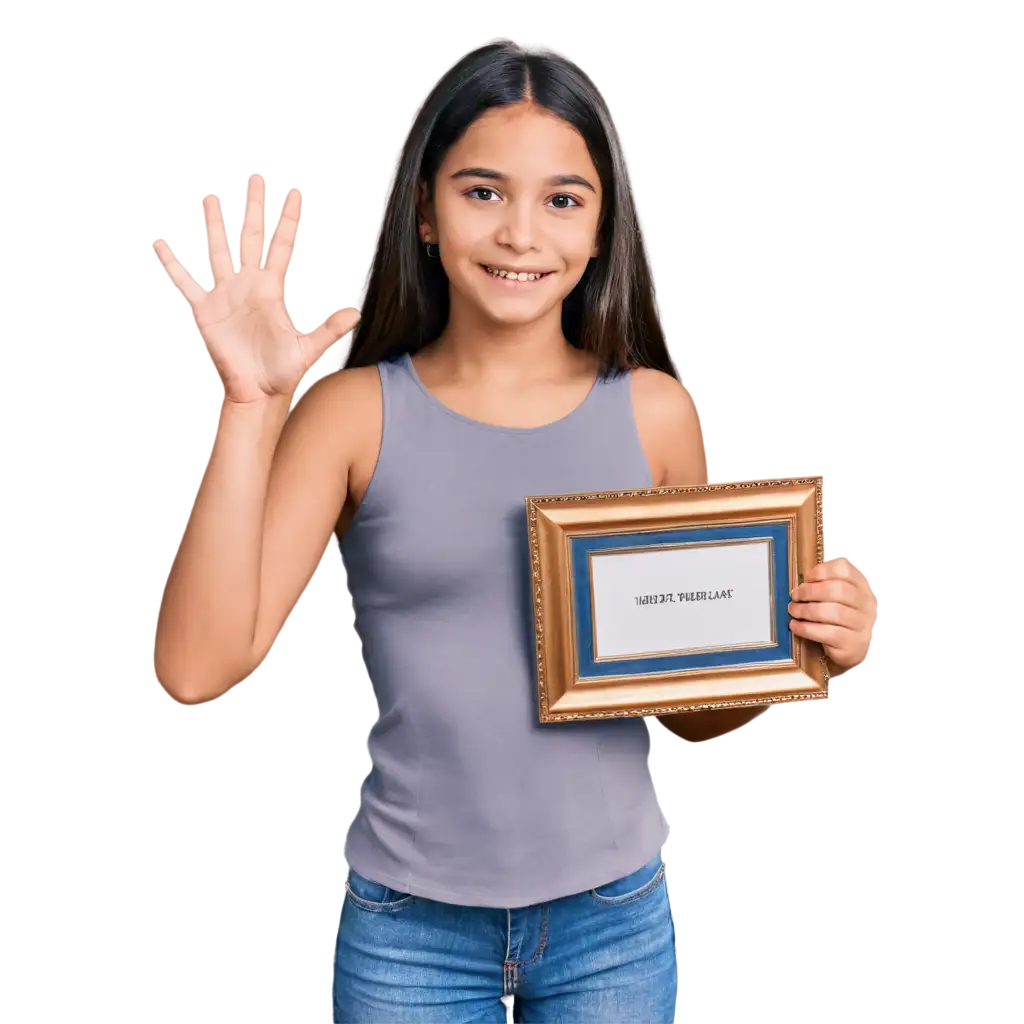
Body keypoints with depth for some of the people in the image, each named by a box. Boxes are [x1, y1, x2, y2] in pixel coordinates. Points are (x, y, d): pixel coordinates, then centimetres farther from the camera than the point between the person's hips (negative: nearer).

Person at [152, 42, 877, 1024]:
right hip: (408, 927, -1)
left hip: (612, 917, 2)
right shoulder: (359, 411, -8)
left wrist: (816, 637, -11)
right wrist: (249, 407, -22)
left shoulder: (654, 410, -4)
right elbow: (196, 666, -16)